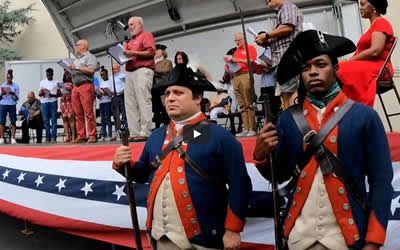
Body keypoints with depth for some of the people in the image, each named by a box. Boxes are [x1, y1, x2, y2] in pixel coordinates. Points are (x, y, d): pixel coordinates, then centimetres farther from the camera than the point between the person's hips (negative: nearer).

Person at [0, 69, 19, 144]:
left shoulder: (16, 86, 4)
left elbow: (17, 98, 2)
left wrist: (13, 94, -16)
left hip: (12, 105, -1)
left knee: (13, 122, -3)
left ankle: (13, 138, -1)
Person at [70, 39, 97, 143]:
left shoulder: (90, 57, 3)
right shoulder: (76, 59, 28)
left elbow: (91, 70, -12)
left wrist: (77, 68, -6)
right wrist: (71, 69, 9)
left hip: (86, 85, -8)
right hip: (75, 87, 8)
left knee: (88, 112, -10)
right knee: (78, 113, 2)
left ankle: (92, 136, -10)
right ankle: (81, 136, 2)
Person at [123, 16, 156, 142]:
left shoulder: (147, 35, 5)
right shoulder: (130, 41, 28)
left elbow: (151, 52, -9)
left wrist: (133, 53, -13)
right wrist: (124, 53, 7)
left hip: (143, 70, -8)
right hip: (130, 72, 8)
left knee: (143, 102, -13)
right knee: (130, 104, 1)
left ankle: (145, 133, -15)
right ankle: (134, 133, 0)